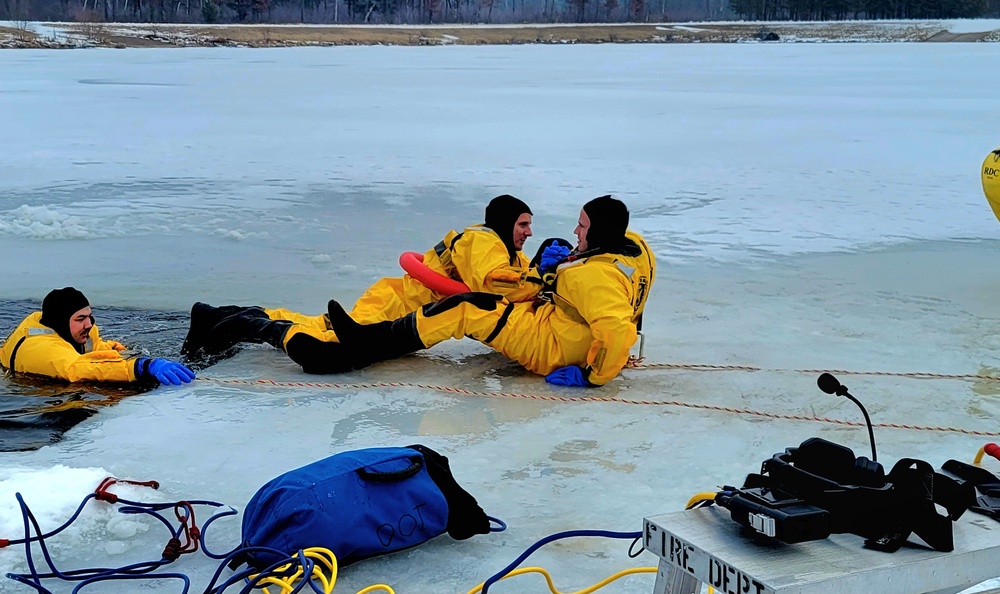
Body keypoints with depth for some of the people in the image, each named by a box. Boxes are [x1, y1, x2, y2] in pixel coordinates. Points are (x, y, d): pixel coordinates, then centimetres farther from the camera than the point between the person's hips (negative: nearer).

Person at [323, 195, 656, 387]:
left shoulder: (597, 277, -30)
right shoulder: (631, 244, -1)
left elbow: (617, 332, -40)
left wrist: (590, 376, -28)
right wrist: (560, 265, -1)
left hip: (552, 348, -10)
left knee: (464, 309, -18)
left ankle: (369, 346, -16)